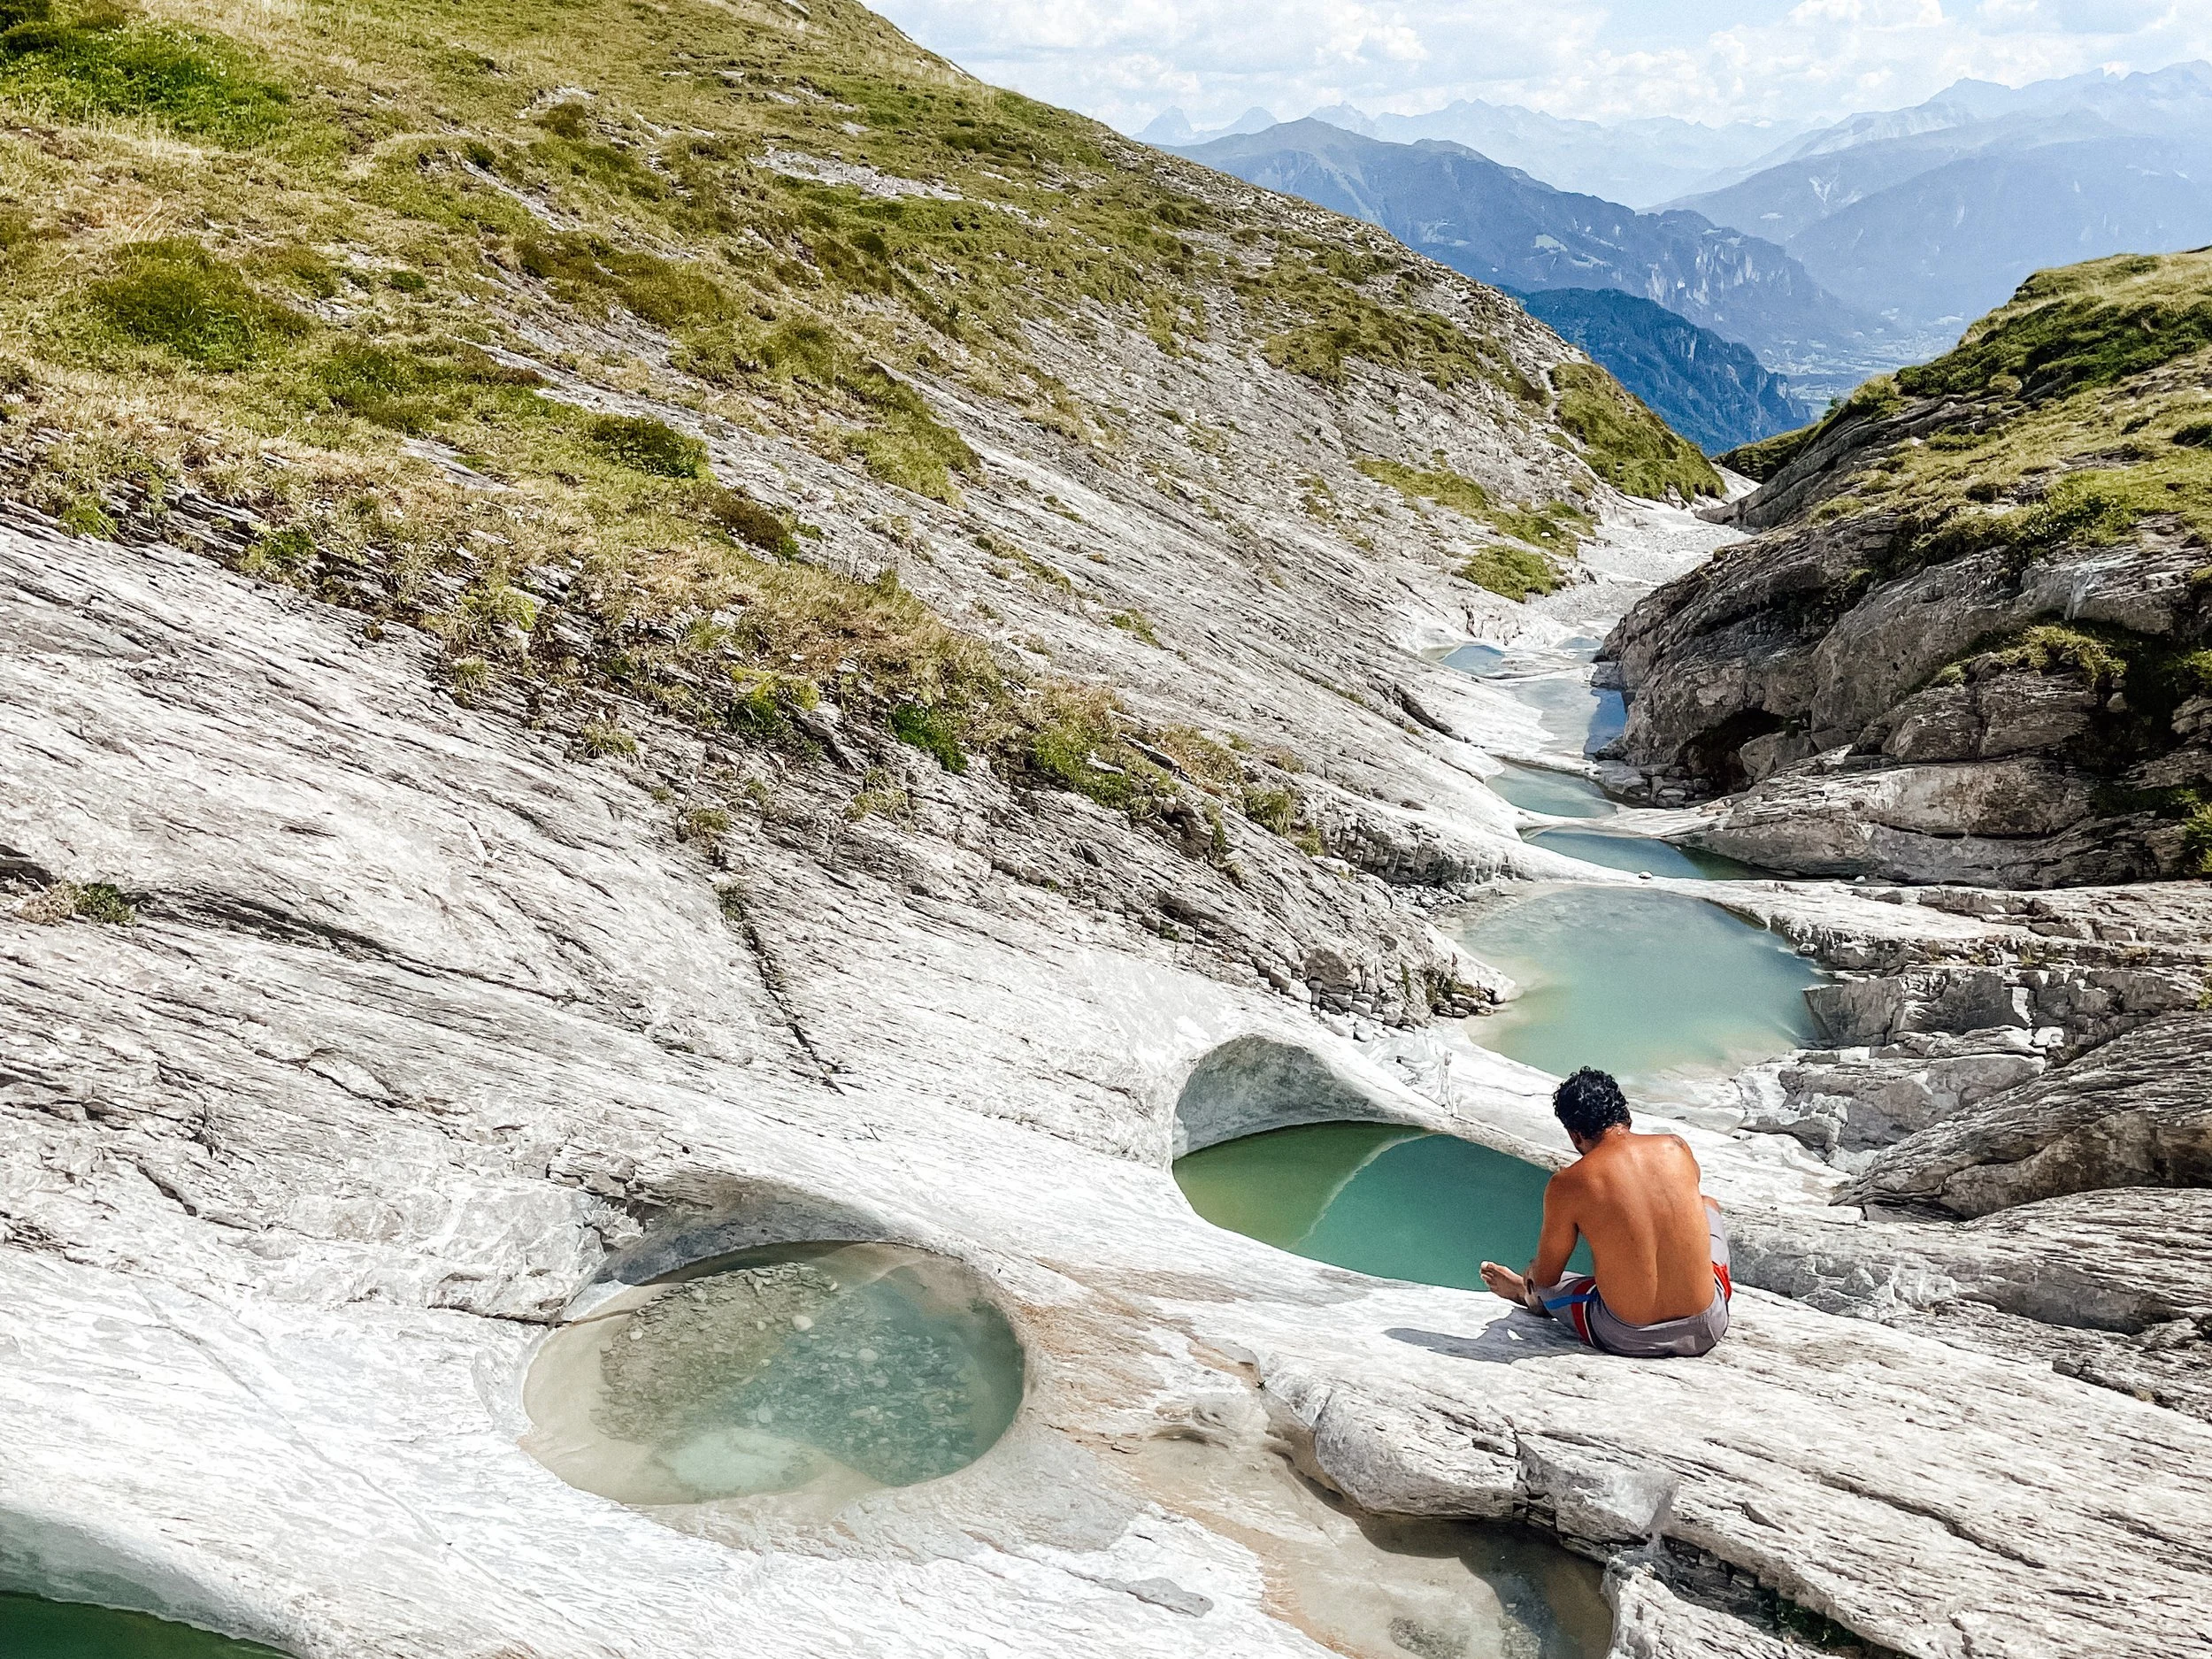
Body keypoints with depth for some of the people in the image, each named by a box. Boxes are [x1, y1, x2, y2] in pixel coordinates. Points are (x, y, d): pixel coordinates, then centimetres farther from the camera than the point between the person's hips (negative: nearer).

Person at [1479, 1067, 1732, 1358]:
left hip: (1632, 1341, -3)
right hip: (1707, 1329, 3)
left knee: (1538, 1285, 25)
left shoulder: (1566, 1185, -14)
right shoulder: (1677, 1148, -3)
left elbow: (1546, 1277, -1)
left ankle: (1525, 1294, 59)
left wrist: (1530, 1282, 25)